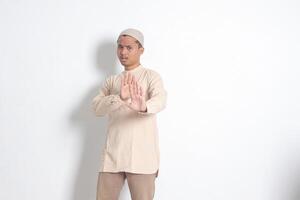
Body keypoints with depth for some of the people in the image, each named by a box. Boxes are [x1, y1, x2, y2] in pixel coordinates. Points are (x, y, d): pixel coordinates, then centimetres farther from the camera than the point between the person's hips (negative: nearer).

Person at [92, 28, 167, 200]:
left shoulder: (151, 76, 3)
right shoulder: (111, 81, 16)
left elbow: (161, 100, -18)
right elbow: (97, 107, -2)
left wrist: (143, 107, -41)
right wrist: (119, 98, -22)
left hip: (141, 156, -4)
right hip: (112, 156, 4)